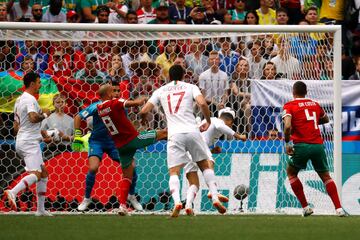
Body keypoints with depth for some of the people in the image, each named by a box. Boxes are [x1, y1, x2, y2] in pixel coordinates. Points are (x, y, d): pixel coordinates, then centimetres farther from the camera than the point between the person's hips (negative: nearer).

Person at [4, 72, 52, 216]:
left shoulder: (19, 100, 20)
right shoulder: (30, 99, -11)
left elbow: (16, 127, 24)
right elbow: (33, 117, -29)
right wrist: (44, 115, -9)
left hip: (21, 141, 10)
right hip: (30, 142, -10)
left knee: (44, 173, 13)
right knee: (35, 174, -20)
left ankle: (41, 209, 10)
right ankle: (13, 192, -38)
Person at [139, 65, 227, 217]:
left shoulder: (161, 91, 14)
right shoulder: (190, 87, 11)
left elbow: (144, 111, 9)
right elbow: (202, 103, -7)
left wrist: (143, 119, 32)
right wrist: (208, 121, 8)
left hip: (174, 134, 0)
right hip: (192, 131, 0)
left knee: (174, 172, -2)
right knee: (205, 166, 16)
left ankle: (176, 202, -26)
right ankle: (215, 198, 6)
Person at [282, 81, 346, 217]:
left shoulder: (289, 106, 0)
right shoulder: (315, 104, 15)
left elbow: (287, 126, -16)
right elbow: (326, 119, 33)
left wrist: (287, 143, -4)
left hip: (302, 145, -4)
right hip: (318, 144, 4)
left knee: (291, 172, 19)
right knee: (325, 176, 15)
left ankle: (305, 207, 12)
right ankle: (339, 209, 2)